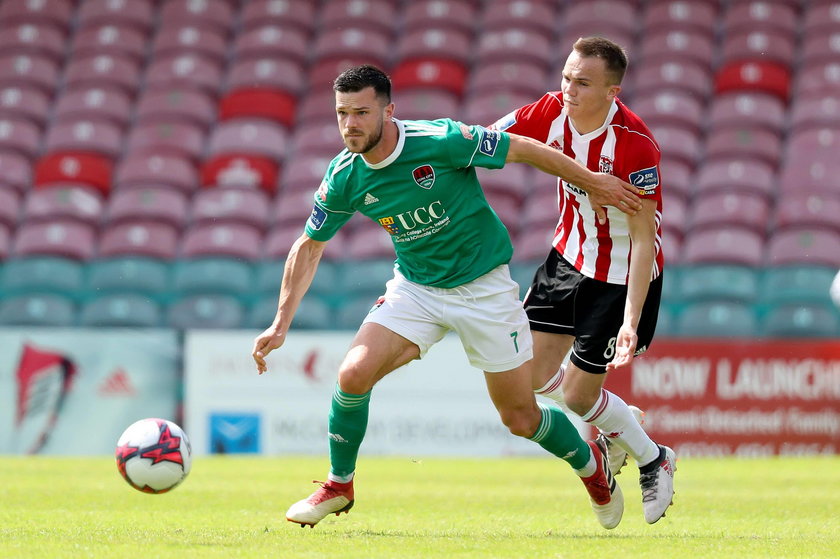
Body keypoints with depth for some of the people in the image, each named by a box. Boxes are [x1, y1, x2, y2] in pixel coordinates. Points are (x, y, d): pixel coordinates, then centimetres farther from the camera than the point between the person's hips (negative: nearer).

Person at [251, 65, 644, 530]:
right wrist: (281, 324, 0)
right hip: (414, 288, 3)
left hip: (484, 286, -3)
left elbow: (526, 150, -13)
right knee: (354, 373, -18)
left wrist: (593, 182, -4)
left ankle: (590, 463, 33)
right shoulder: (344, 178, -11)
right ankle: (339, 486, 6)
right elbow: (309, 247, 4)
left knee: (520, 418, 1)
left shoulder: (442, 142, -25)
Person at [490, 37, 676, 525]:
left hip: (623, 274, -6)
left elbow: (644, 241, -28)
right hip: (570, 255, 6)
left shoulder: (636, 145, -30)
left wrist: (630, 323, -34)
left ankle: (654, 460, 26)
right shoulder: (552, 111, -13)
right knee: (531, 372, 6)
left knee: (577, 396, -2)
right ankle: (616, 428, 33)